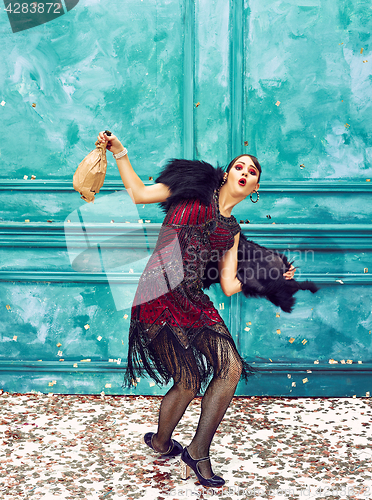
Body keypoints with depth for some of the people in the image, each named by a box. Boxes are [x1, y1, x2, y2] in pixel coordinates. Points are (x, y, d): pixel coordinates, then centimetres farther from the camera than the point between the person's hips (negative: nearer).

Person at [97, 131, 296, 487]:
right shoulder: (199, 187, 7)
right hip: (161, 296, -6)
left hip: (194, 300, 6)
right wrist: (119, 152, 3)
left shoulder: (232, 230, 19)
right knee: (189, 383, -5)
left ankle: (198, 452, 12)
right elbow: (139, 194, 5)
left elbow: (229, 285, 13)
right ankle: (160, 444, 26)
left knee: (231, 367, -7)